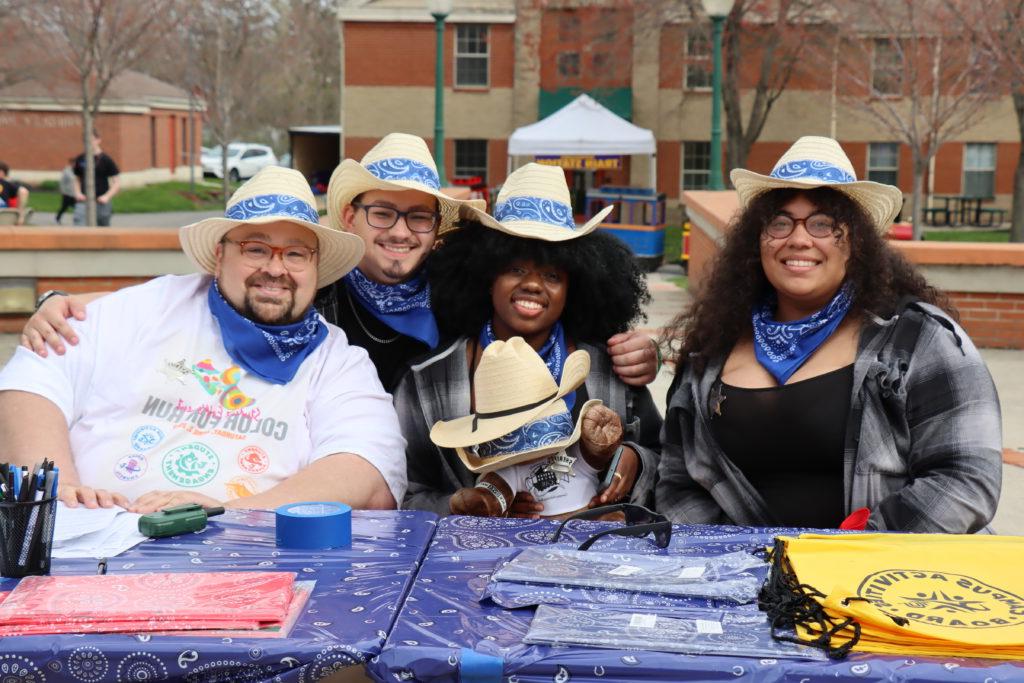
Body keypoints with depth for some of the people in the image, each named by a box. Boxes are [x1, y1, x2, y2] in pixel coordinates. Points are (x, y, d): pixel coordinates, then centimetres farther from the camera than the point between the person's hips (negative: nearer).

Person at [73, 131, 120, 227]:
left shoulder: (106, 160, -3)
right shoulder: (80, 159, 7)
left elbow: (117, 183, -3)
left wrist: (107, 196, -16)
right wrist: (78, 193, 2)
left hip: (101, 203, -2)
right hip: (83, 202, 2)